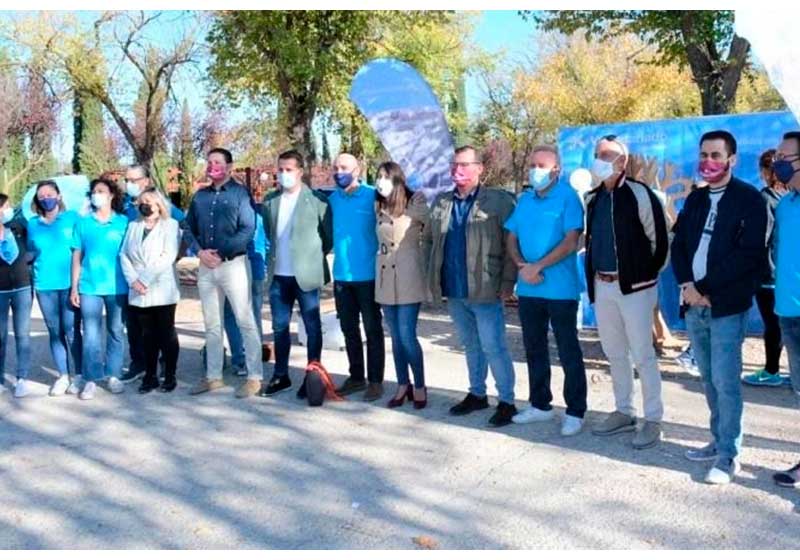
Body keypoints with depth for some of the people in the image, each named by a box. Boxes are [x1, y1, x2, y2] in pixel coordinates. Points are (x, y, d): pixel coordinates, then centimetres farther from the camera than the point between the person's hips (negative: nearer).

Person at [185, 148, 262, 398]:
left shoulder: (240, 192, -3)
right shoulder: (200, 196, 13)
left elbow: (247, 229, -12)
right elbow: (190, 227, 13)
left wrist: (221, 253, -15)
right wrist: (200, 251, -6)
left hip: (233, 263, -6)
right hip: (206, 266, 6)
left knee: (245, 322, -4)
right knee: (212, 324, 11)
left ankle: (254, 377, 1)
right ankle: (213, 376, 20)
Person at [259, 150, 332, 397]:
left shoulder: (316, 200, -7)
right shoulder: (270, 200, 8)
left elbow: (329, 236, -2)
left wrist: (313, 257, 4)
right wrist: (276, 254, 10)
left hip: (306, 274, -5)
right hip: (278, 275, 5)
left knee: (313, 328, 5)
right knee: (279, 327, 13)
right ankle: (280, 376, 25)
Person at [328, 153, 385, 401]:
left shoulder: (372, 196, -8)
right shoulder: (332, 199, 7)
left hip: (368, 275, -5)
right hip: (341, 275, 5)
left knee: (373, 330, 4)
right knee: (349, 330, 14)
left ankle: (376, 381, 13)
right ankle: (356, 377, 26)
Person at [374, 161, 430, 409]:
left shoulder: (415, 204, -6)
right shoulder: (378, 208, 10)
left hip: (408, 277, -5)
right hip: (385, 278, 5)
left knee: (407, 336, -7)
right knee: (396, 336, 10)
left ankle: (420, 387, 9)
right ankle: (403, 385, 20)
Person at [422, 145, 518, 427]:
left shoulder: (499, 200, -7)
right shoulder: (440, 202, 11)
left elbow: (512, 244, -9)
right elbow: (428, 240, 19)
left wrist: (508, 281, -13)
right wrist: (433, 273, 11)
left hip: (485, 290, -6)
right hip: (453, 290, 6)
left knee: (493, 347, -3)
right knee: (470, 345, 17)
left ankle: (506, 401, 10)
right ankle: (477, 394, 30)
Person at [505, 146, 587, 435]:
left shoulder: (568, 197, -7)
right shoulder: (524, 200, 12)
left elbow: (571, 241, -16)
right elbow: (512, 238, 12)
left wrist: (538, 266, -17)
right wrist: (522, 266, -7)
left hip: (560, 288, -6)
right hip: (528, 288, 7)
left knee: (568, 352, 1)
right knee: (534, 349, 14)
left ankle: (575, 412, 9)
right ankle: (540, 405, 27)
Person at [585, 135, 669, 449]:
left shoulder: (640, 194, -10)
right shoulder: (593, 198, 11)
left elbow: (659, 241, -8)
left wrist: (646, 275, -3)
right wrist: (592, 276, 13)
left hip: (633, 286, -7)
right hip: (602, 285, 7)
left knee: (642, 355, -1)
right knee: (614, 354, 14)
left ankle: (653, 420, 9)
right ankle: (624, 412, 27)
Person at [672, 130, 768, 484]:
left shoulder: (749, 199, -4)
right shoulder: (695, 199, 15)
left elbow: (748, 255, -13)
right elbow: (679, 245, 12)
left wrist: (706, 289, -14)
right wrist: (687, 285, -6)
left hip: (727, 305, -6)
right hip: (694, 304, 6)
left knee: (725, 382, -6)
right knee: (710, 380, 13)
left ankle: (728, 455, 3)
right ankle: (719, 442, 24)